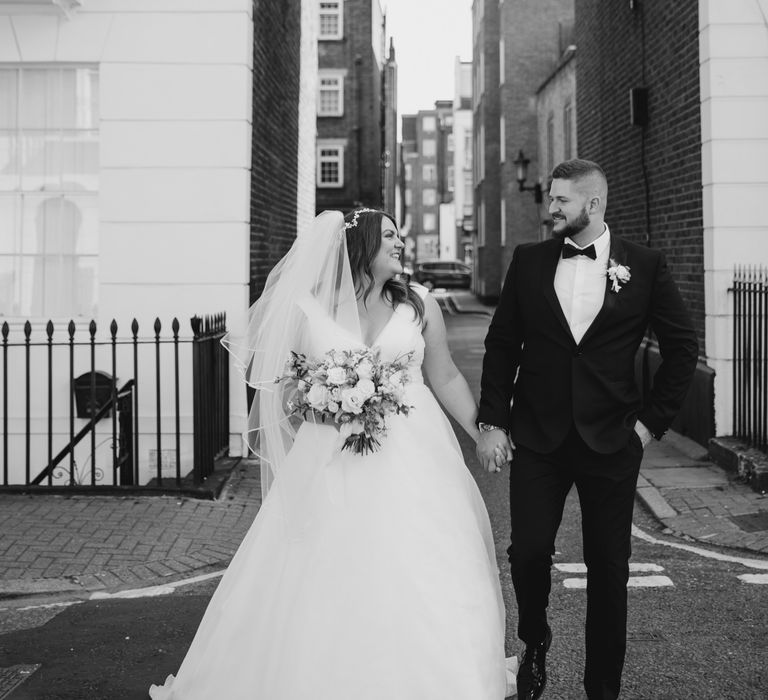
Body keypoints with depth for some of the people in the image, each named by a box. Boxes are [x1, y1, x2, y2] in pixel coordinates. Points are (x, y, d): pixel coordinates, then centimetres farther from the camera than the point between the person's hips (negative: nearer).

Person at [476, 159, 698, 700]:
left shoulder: (645, 266, -1)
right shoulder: (528, 261, 4)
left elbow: (682, 345, 6)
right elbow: (501, 345, 7)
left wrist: (654, 418, 0)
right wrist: (492, 420, 1)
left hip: (611, 440, -1)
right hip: (536, 436, 1)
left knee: (609, 569, 6)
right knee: (528, 552, -3)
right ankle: (535, 645, 28)